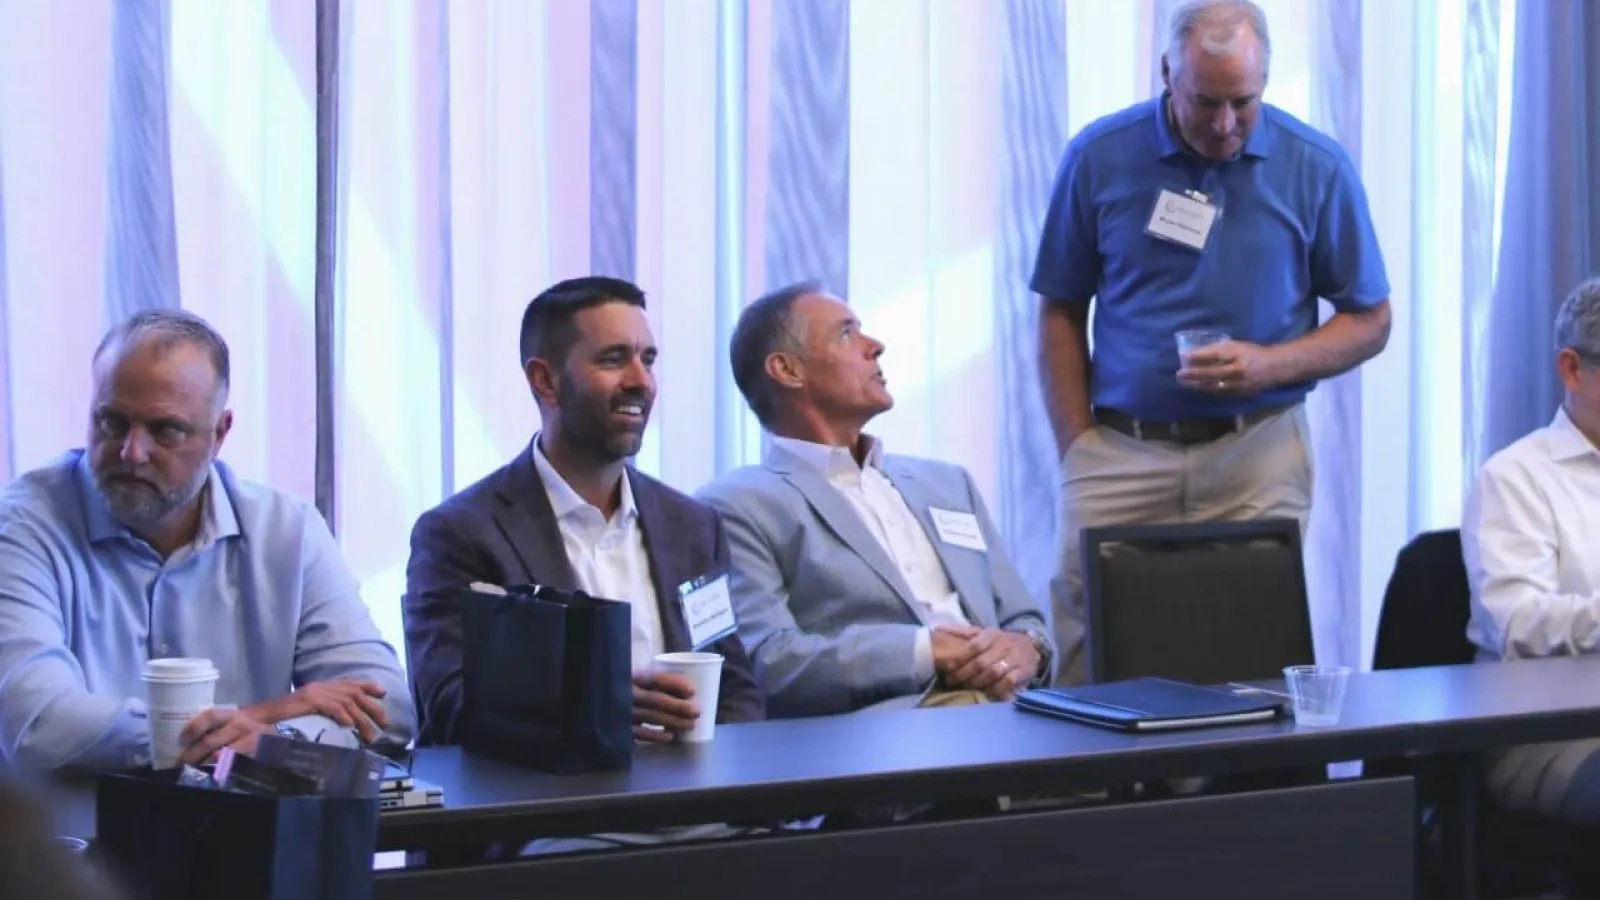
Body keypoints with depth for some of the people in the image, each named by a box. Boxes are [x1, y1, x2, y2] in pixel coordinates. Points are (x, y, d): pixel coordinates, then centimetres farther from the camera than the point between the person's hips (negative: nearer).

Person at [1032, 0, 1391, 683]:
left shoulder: (1317, 167, 0)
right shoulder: (1099, 158, 2)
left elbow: (1370, 321, 7)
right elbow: (1061, 313, 9)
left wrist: (1270, 364, -11)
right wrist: (1077, 449, 0)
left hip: (1258, 454, 0)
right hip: (1120, 451, 1)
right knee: (1090, 668, -5)